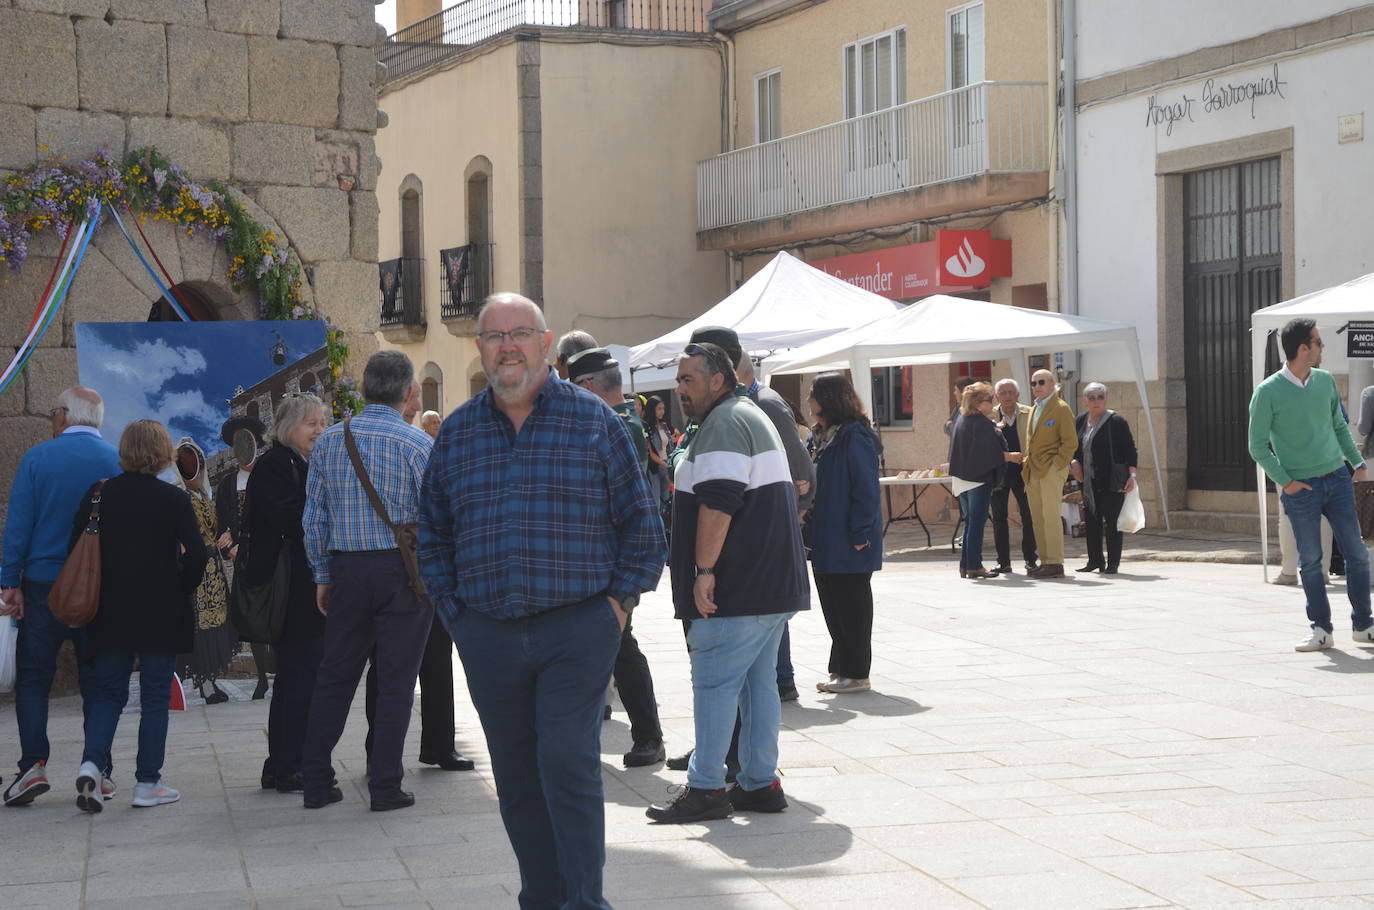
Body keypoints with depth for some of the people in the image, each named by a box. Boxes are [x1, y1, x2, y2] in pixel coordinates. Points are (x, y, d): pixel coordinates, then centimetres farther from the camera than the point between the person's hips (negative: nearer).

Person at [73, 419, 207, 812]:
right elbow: (197, 556, -12)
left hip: (109, 613, 3)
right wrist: (182, 589, 5)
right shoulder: (174, 499, -9)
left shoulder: (98, 494, 0)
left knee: (107, 692, 12)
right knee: (155, 697, 6)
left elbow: (76, 548, 3)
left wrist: (95, 596, 14)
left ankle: (91, 762, -9)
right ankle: (147, 783, 7)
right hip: (162, 614, -3)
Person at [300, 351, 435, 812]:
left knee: (334, 675, 12)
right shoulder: (417, 443, -8)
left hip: (346, 568, 4)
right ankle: (385, 786, 5)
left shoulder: (328, 440, 4)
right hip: (402, 570, -4)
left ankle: (316, 781, 14)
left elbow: (314, 515, 7)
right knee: (395, 681, 3)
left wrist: (322, 575, 14)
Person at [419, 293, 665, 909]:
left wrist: (619, 600, -2)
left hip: (578, 629, -3)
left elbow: (641, 523, 5)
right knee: (516, 778, 8)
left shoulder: (592, 420, 1)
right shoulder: (456, 433, 10)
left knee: (568, 764, -12)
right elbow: (433, 535, 17)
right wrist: (455, 612, 8)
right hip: (488, 637, 4)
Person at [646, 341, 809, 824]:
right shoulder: (752, 417, 22)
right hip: (775, 584, 10)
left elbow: (717, 503, -22)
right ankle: (761, 783, 15)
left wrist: (704, 570, -20)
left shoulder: (723, 424, -13)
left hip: (738, 587, -10)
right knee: (758, 681, 12)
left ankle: (705, 788, -3)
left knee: (714, 683, -6)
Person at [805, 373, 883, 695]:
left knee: (851, 605, -1)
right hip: (826, 541, 9)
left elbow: (865, 488, -17)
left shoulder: (855, 437, -14)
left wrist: (859, 533, -20)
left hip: (849, 545, -9)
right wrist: (809, 518, 13)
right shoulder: (824, 436, 14)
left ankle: (855, 673, 6)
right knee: (832, 605, 13)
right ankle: (841, 668, 22)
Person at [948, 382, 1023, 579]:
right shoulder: (982, 423, -17)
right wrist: (1010, 457, -6)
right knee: (977, 521, -3)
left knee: (970, 521, 14)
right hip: (980, 478, -8)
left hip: (963, 479, 8)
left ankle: (965, 566, 15)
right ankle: (974, 566, -1)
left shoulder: (961, 420, 9)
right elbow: (990, 452, -19)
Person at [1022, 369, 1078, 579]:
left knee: (1050, 516, -12)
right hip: (1034, 472, 8)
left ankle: (1055, 564, -11)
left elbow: (1070, 443, -9)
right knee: (1037, 519, 5)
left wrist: (1055, 466, -15)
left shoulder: (1061, 409, -4)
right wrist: (1027, 467, 16)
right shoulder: (1034, 410, 21)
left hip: (1051, 470, -8)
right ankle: (1045, 562, 9)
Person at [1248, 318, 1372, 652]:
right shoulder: (1268, 392, -7)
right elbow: (1258, 446, -4)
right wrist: (1284, 481, -11)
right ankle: (1321, 629, 10)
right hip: (1301, 487, -4)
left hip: (1337, 478, 4)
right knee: (1310, 559, 0)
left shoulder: (1325, 381, 8)